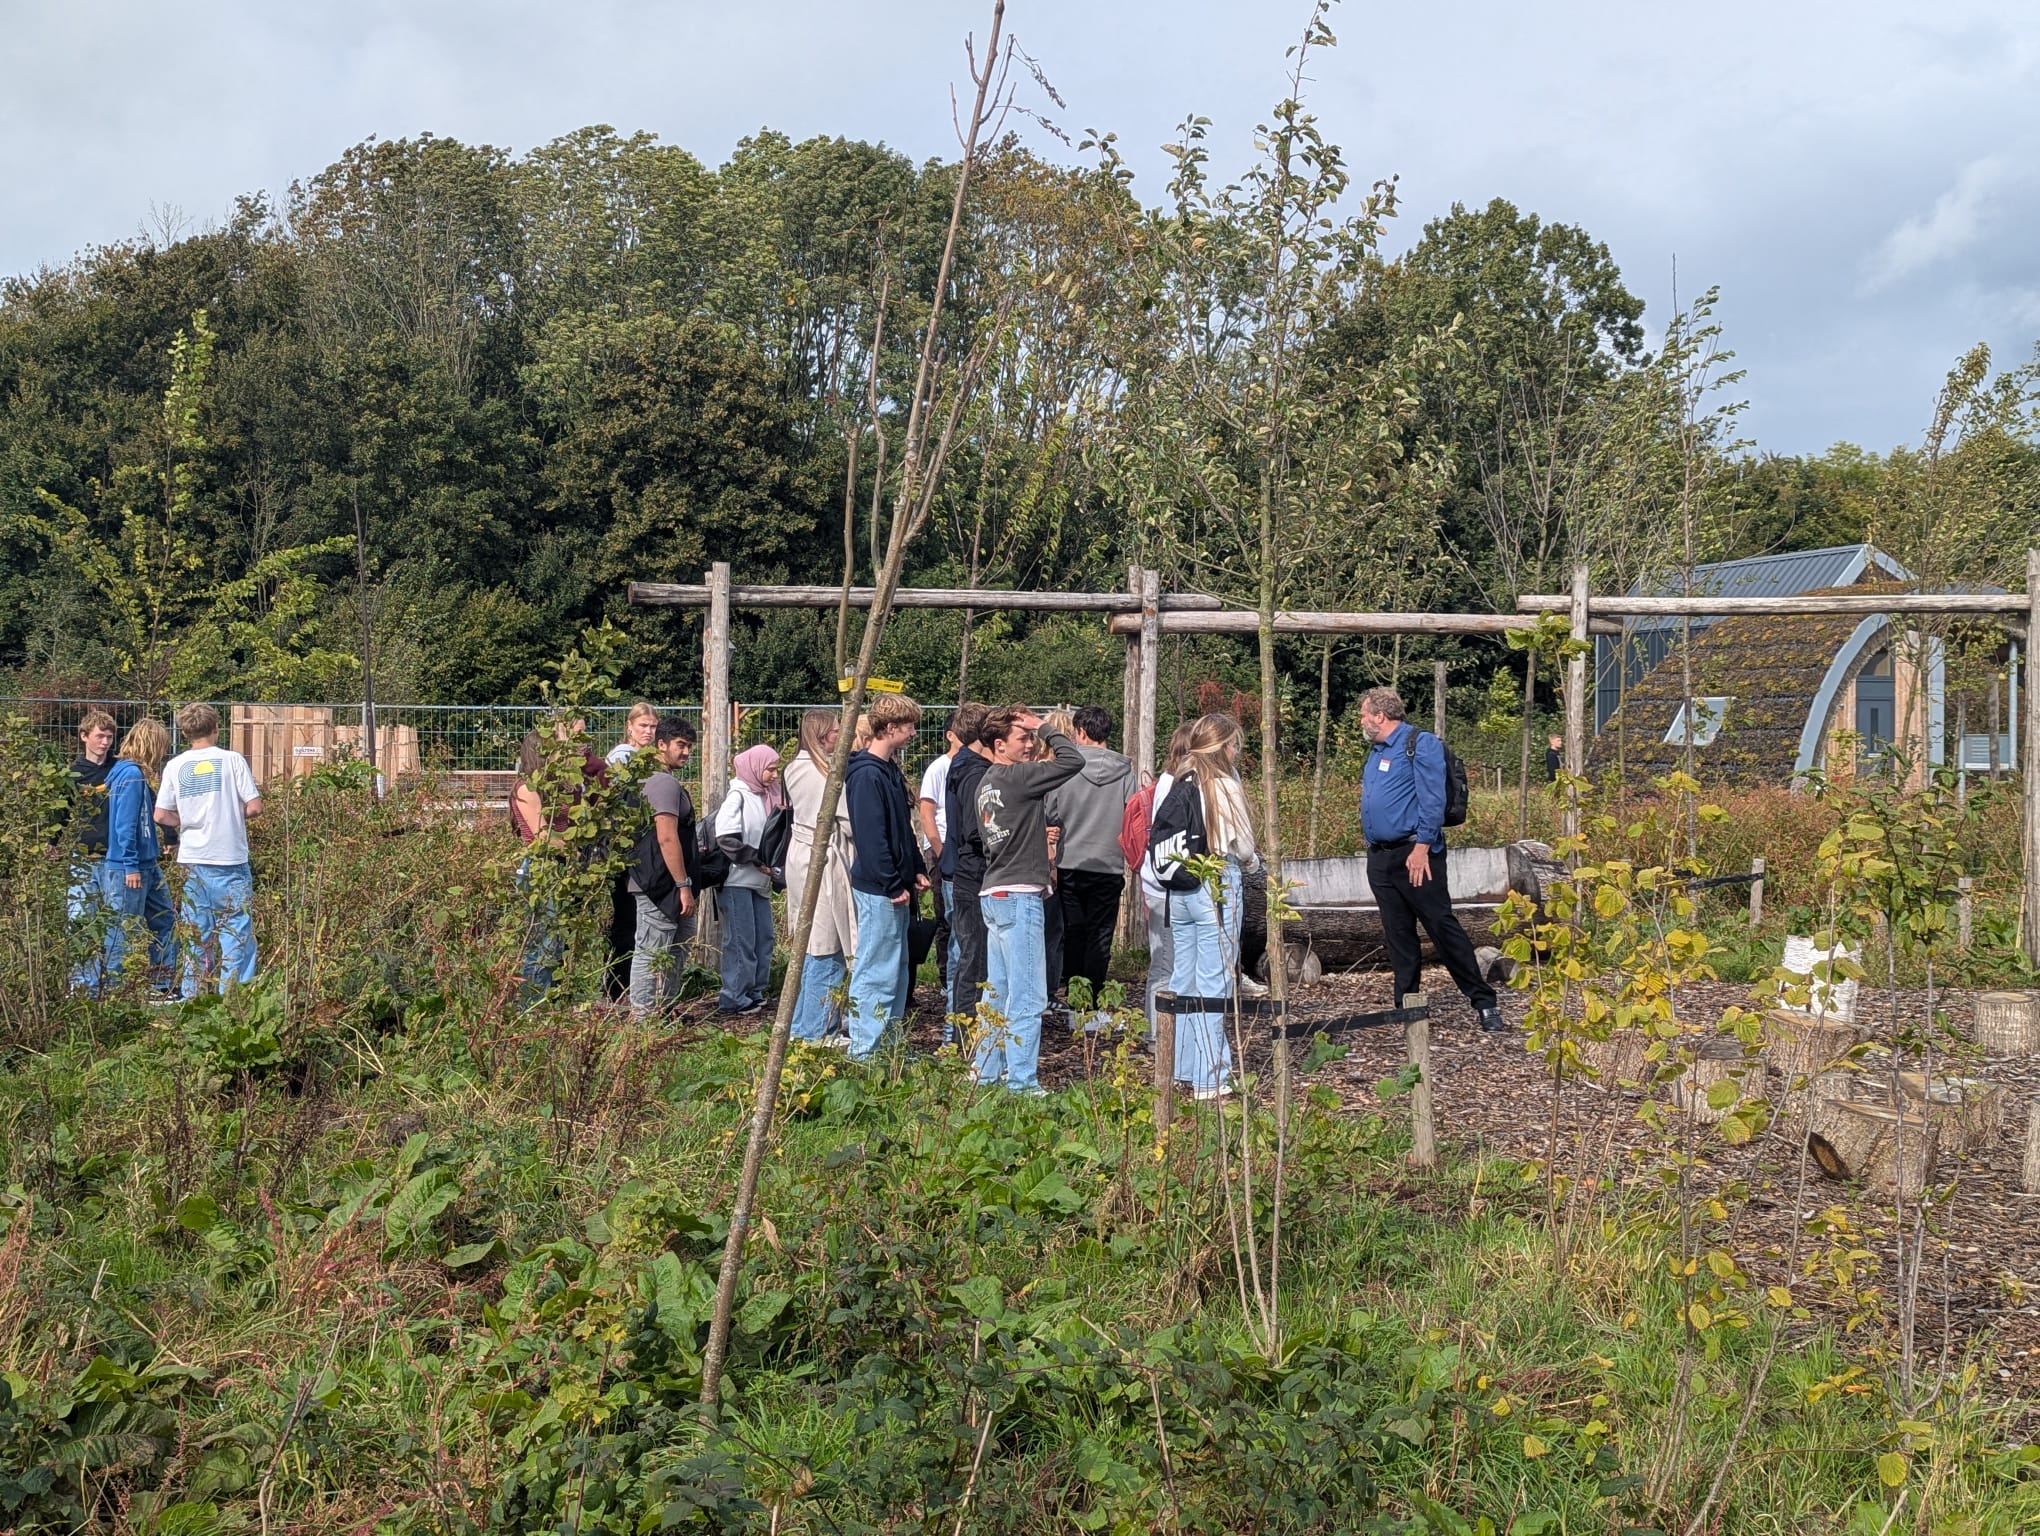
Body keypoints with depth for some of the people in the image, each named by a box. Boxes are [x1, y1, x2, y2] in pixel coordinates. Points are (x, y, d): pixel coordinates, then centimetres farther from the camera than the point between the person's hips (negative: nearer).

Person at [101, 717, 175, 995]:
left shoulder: (140, 774, 13)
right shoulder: (131, 774, -16)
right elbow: (124, 824, -20)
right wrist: (130, 866, -20)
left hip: (147, 865, 10)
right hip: (129, 867, -10)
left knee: (164, 923, 14)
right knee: (124, 931, -2)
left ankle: (163, 986, 20)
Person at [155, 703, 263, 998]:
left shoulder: (175, 766, 3)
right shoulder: (232, 760, -5)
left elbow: (161, 816, 2)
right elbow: (255, 807, -8)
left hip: (192, 861, 4)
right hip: (230, 859, -3)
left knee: (196, 934, 11)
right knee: (237, 930, 1)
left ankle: (192, 999, 14)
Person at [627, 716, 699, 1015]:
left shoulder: (652, 780, 17)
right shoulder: (666, 783, -15)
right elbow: (667, 838, -22)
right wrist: (684, 886, -20)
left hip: (658, 885, 11)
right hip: (661, 886, -11)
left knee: (674, 953, 17)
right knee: (652, 953, -6)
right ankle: (642, 1018, -3)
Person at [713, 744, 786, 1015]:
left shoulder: (765, 797, 13)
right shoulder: (738, 796, -11)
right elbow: (726, 839, -19)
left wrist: (771, 865, 5)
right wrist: (758, 860, -16)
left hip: (759, 881, 8)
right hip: (737, 881, -8)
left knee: (763, 938, 9)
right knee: (741, 940, -6)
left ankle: (755, 992, 18)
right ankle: (733, 998, 0)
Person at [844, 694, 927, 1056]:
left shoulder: (890, 770, 14)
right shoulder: (867, 775, -17)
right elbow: (871, 837, -21)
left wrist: (915, 870, 12)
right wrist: (893, 885, -19)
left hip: (895, 886, 10)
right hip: (878, 889, -10)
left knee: (897, 968, 15)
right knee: (876, 971, -6)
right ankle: (865, 1052, 0)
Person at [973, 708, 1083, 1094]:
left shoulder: (987, 782, 14)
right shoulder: (1015, 776, -14)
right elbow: (1073, 760, -18)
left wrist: (1039, 862, 24)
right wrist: (1046, 728, -5)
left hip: (994, 894, 10)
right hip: (1018, 896, -10)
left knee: (998, 993, 15)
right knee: (1028, 996, -7)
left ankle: (987, 1074, 20)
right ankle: (1022, 1082, -6)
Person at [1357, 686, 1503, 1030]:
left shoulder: (1420, 744, -8)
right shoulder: (1376, 751, 18)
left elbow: (1432, 800, -16)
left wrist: (1422, 847, -21)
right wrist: (1372, 848, 16)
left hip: (1414, 855, -8)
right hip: (1380, 857, 8)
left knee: (1442, 927, -8)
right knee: (1397, 935, 10)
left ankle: (1484, 1002, -3)